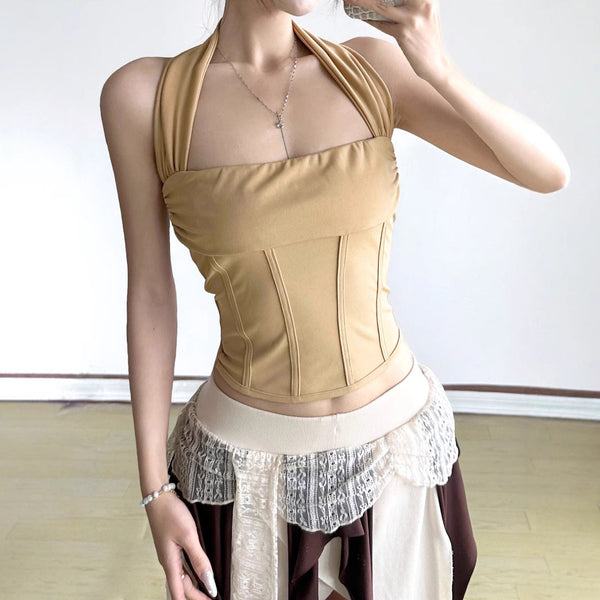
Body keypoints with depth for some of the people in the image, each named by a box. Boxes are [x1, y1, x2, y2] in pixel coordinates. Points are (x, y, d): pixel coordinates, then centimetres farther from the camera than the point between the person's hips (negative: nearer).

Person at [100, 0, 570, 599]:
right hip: (249, 457, -1)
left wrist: (435, 67, -21)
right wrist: (156, 488, -5)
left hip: (397, 439, 2)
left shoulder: (372, 67, -5)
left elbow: (551, 173, -5)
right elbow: (150, 294, -6)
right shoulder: (143, 95, -10)